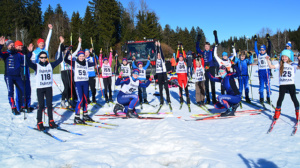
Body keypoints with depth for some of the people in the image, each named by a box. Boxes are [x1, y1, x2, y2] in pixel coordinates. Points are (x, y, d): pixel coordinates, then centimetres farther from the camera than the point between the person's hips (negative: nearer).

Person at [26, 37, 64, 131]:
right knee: (41, 106, -2)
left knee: (49, 105, 8)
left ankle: (51, 122, 15)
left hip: (49, 88, 3)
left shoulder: (50, 65, 7)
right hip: (40, 88, -2)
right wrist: (29, 52, -29)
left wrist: (61, 46, 1)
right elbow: (28, 62, -14)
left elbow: (60, 59, 5)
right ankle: (39, 123, 6)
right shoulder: (36, 66, 1)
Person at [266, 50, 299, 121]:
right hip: (282, 84, 1)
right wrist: (268, 60, -9)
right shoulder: (280, 65, 6)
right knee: (280, 98, 4)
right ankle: (277, 113, 17)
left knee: (294, 98, 3)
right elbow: (271, 66, 0)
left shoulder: (293, 65, 3)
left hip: (291, 84, -1)